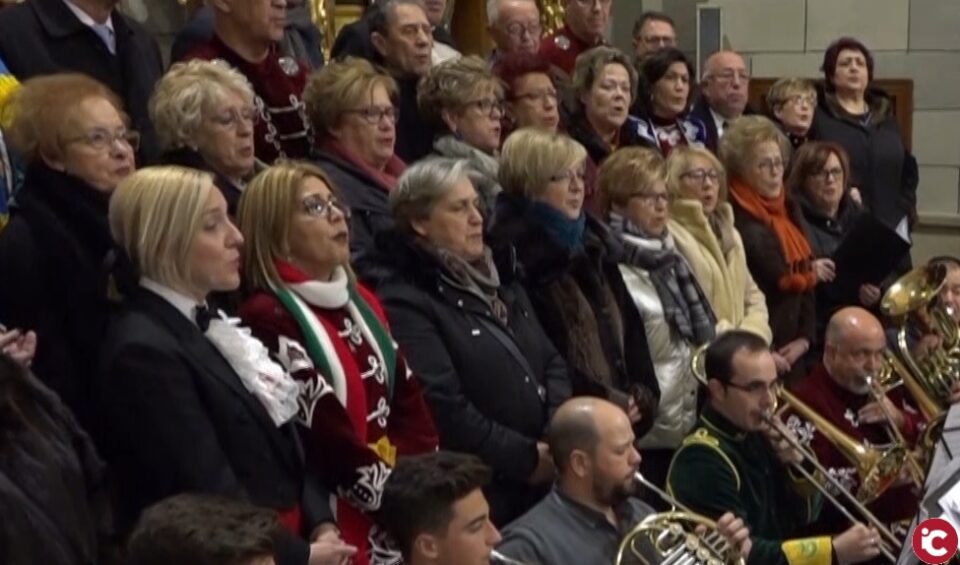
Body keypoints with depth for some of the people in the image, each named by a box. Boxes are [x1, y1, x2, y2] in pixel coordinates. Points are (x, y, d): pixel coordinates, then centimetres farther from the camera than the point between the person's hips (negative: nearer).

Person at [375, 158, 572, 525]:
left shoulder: (499, 278, 16)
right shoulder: (405, 304, -11)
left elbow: (551, 362, 13)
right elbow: (445, 410, -19)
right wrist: (527, 458, -14)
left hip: (547, 480, 7)